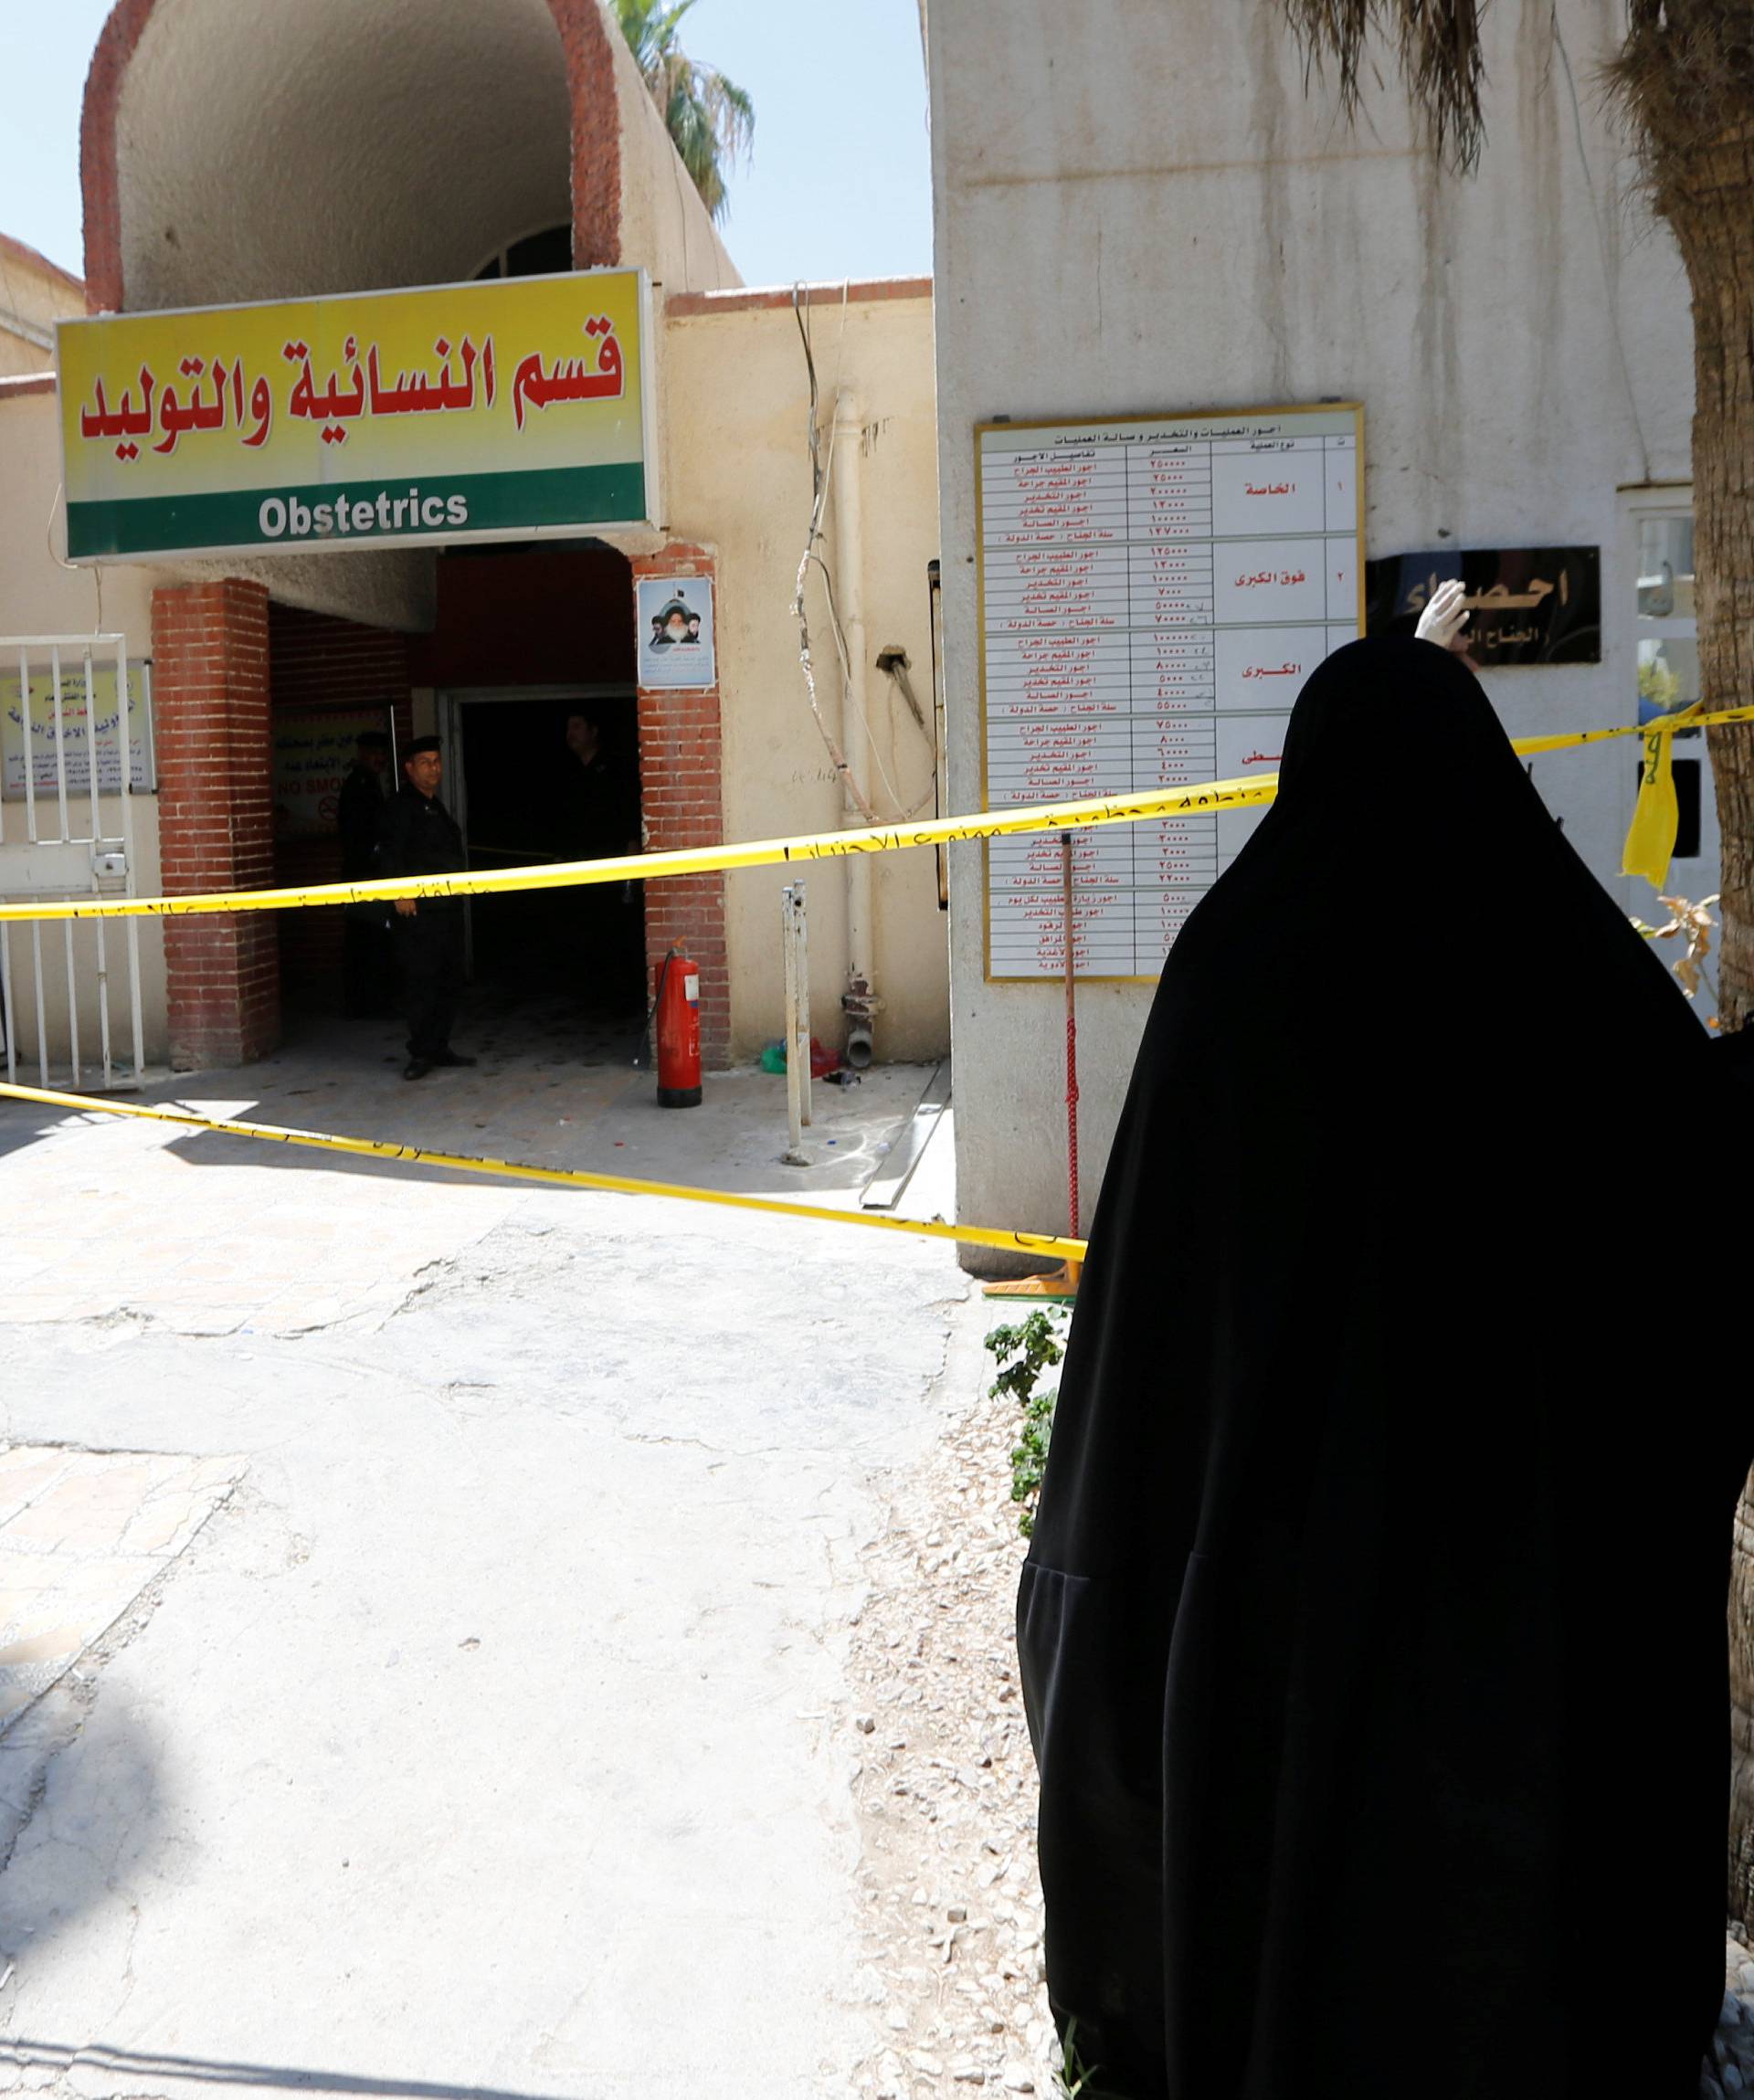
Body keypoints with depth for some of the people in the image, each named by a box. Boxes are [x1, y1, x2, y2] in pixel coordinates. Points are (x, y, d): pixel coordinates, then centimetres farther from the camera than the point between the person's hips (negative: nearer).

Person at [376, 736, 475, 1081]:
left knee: (449, 981, 10)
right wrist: (400, 893, -23)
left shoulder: (437, 807, 22)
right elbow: (389, 853, -14)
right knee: (420, 982, -8)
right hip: (418, 910, -9)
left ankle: (439, 1047, 19)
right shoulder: (402, 807, -5)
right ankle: (420, 1053, -3)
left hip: (449, 907, 9)